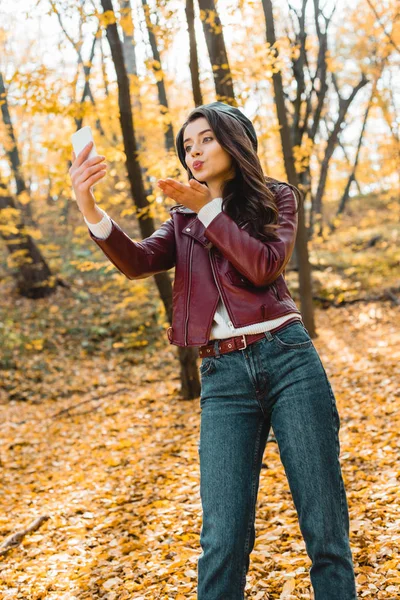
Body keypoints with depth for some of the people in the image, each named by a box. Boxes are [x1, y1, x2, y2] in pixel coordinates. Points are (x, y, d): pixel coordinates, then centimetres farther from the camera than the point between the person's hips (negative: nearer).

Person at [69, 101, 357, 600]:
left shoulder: (276, 198, 11)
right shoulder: (183, 220, 17)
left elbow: (264, 267, -8)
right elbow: (138, 262, -3)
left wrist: (209, 207, -8)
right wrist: (89, 209, -18)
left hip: (287, 358, -1)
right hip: (222, 376, 2)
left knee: (324, 524, 2)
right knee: (223, 537, -5)